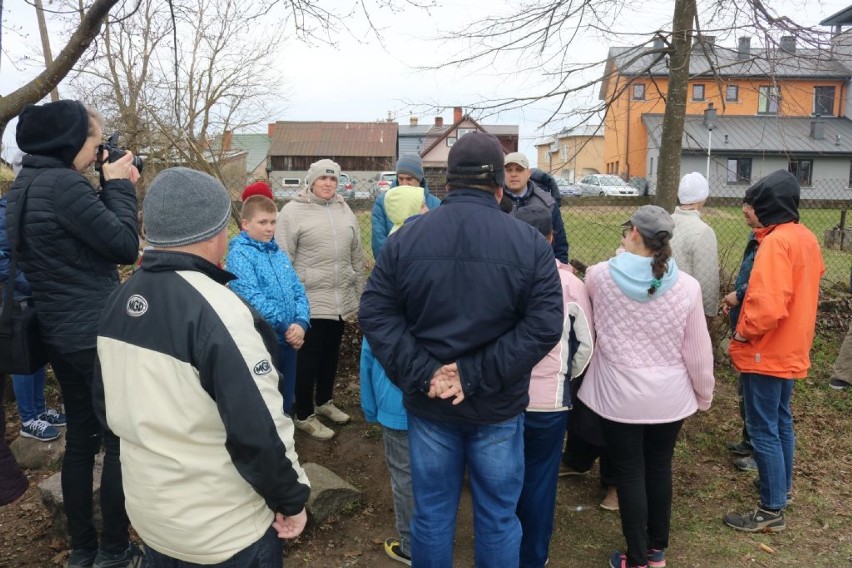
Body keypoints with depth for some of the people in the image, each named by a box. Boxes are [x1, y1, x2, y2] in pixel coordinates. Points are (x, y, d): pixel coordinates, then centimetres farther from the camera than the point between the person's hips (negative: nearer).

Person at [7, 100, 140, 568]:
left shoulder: (26, 183, 10)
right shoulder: (63, 184, -20)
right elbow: (125, 247, -17)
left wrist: (112, 187, 8)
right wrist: (119, 186, -8)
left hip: (61, 331, 9)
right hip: (97, 332, -9)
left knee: (81, 435, 17)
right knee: (121, 439, 4)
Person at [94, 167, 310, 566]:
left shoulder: (119, 300, -1)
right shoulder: (218, 311, -26)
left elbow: (108, 406, 8)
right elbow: (259, 430, -27)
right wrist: (291, 497, -13)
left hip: (147, 512, 7)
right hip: (225, 528, -7)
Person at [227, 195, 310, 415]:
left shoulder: (278, 253, 12)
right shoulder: (239, 254, -10)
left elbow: (298, 290, 8)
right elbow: (252, 298, -21)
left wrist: (300, 323, -10)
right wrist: (286, 326, -17)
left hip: (288, 340, 7)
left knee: (286, 400, 18)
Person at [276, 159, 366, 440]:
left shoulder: (345, 211, 8)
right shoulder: (292, 212, -9)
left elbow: (357, 257, 14)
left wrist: (358, 293, 14)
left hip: (340, 299, 6)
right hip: (309, 301, -5)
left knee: (331, 353, 18)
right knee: (309, 356, 4)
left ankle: (324, 401, 38)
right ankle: (304, 415, 19)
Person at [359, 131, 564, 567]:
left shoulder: (405, 238, -3)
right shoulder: (530, 243, -8)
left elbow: (374, 313, -7)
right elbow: (545, 324, -14)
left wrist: (422, 373, -12)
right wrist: (478, 376, -15)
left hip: (428, 404, 2)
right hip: (498, 407, -1)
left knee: (431, 512, 18)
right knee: (498, 516, 17)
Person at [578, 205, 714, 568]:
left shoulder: (598, 276, -13)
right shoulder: (687, 286, -11)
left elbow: (588, 325, 11)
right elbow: (698, 351, -3)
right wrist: (704, 394, 13)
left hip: (619, 396, -2)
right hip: (669, 396, 3)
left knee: (629, 474, 9)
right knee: (659, 469, 19)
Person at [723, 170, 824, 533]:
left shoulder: (776, 242, -22)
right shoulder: (806, 238, 8)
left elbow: (768, 304, -30)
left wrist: (744, 334, -15)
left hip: (767, 352, -10)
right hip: (792, 349, 10)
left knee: (763, 429, -1)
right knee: (781, 421, 20)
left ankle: (772, 511, 8)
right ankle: (782, 488, 35)